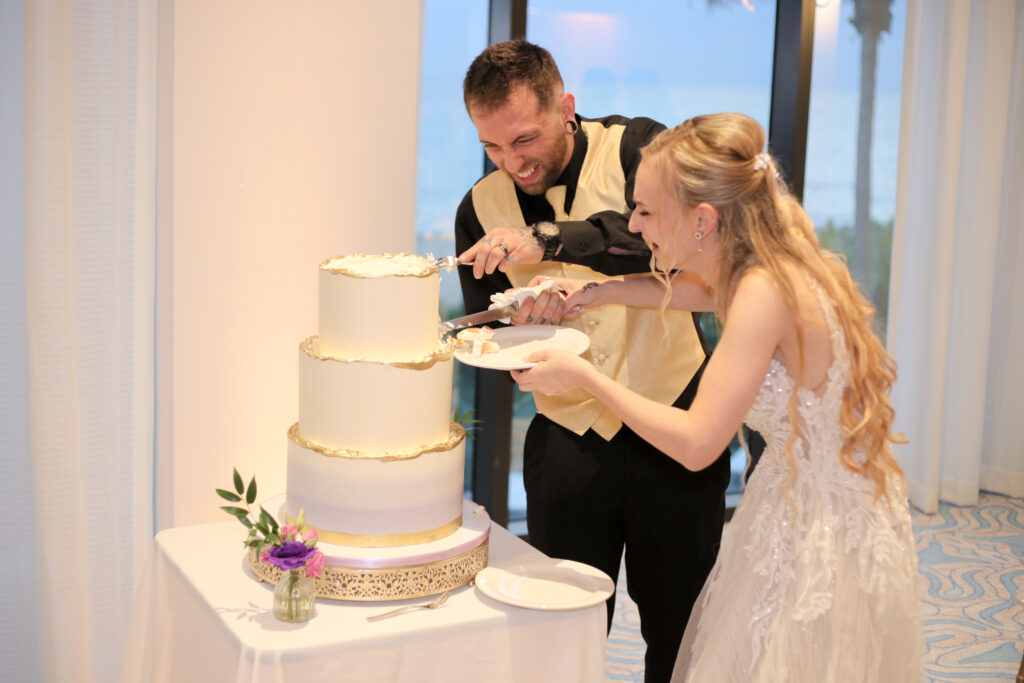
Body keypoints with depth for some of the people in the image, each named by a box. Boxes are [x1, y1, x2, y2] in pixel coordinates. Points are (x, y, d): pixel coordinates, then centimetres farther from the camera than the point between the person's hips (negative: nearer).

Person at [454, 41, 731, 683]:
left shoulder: (636, 148, -9)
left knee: (678, 631, 10)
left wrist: (548, 240, -35)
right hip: (567, 442, 3)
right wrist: (526, 316, -15)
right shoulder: (481, 209, 1)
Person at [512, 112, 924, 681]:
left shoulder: (765, 291, -26)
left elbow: (695, 443, -26)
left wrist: (583, 376, -17)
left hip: (821, 541, -9)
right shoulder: (764, 272, 0)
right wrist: (601, 292, 14)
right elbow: (711, 293, 26)